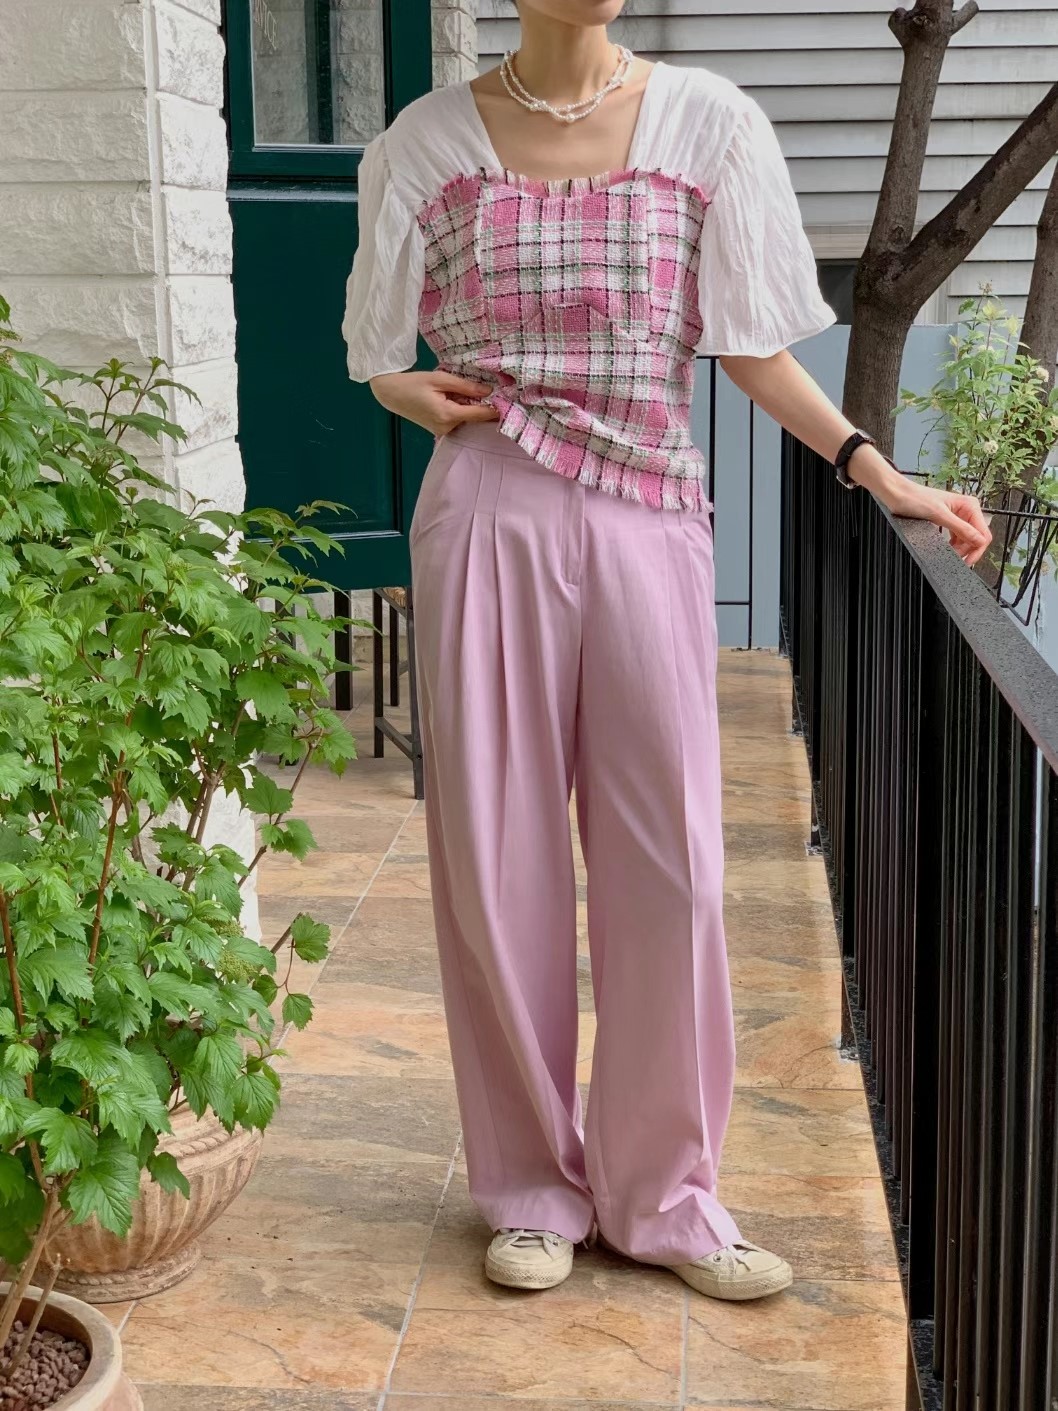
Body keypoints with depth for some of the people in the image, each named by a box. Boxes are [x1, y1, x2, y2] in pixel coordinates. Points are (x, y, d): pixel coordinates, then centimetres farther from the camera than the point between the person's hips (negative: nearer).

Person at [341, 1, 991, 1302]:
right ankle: (534, 1187, 20)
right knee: (499, 863, 3)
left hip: (647, 524, 0)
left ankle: (661, 1192, 17)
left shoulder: (707, 124, 4)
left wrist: (872, 470, -1)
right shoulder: (431, 143, 6)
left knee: (666, 860, 1)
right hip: (488, 522, 0)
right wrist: (422, 397, -7)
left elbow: (750, 341, 7)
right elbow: (381, 354, 14)